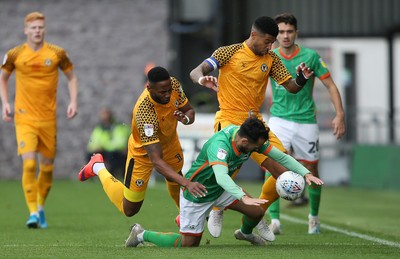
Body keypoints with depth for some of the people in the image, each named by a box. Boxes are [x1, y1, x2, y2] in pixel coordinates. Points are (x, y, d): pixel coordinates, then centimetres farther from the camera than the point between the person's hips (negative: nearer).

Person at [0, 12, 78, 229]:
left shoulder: (57, 54, 1)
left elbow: (71, 76, 14)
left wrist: (73, 101, 1)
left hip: (48, 119, 2)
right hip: (24, 118, -2)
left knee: (47, 168, 8)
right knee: (29, 164, -17)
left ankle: (41, 207, 30)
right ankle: (32, 212, -12)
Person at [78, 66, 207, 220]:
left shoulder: (173, 84, -26)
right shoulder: (145, 114, -45)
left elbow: (189, 110, -5)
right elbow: (156, 161, -47)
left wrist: (186, 118, -31)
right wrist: (187, 184, -56)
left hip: (170, 143, 5)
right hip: (143, 152, -5)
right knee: (129, 210, 9)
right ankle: (99, 168, 27)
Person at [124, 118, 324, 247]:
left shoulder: (252, 138, -16)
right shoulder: (219, 145, -39)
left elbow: (281, 157, -9)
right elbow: (221, 176, -54)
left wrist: (306, 173, -19)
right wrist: (243, 197, -67)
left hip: (221, 190, 7)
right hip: (196, 194, -7)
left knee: (256, 212, -7)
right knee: (189, 244, -3)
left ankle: (245, 233, 30)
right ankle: (142, 235, 16)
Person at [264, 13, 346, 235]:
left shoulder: (311, 57, -6)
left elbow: (330, 85, 0)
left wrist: (339, 114, -8)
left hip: (306, 121, 0)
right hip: (279, 119, 0)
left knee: (311, 172, 8)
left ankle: (314, 216, 32)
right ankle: (274, 220, -19)